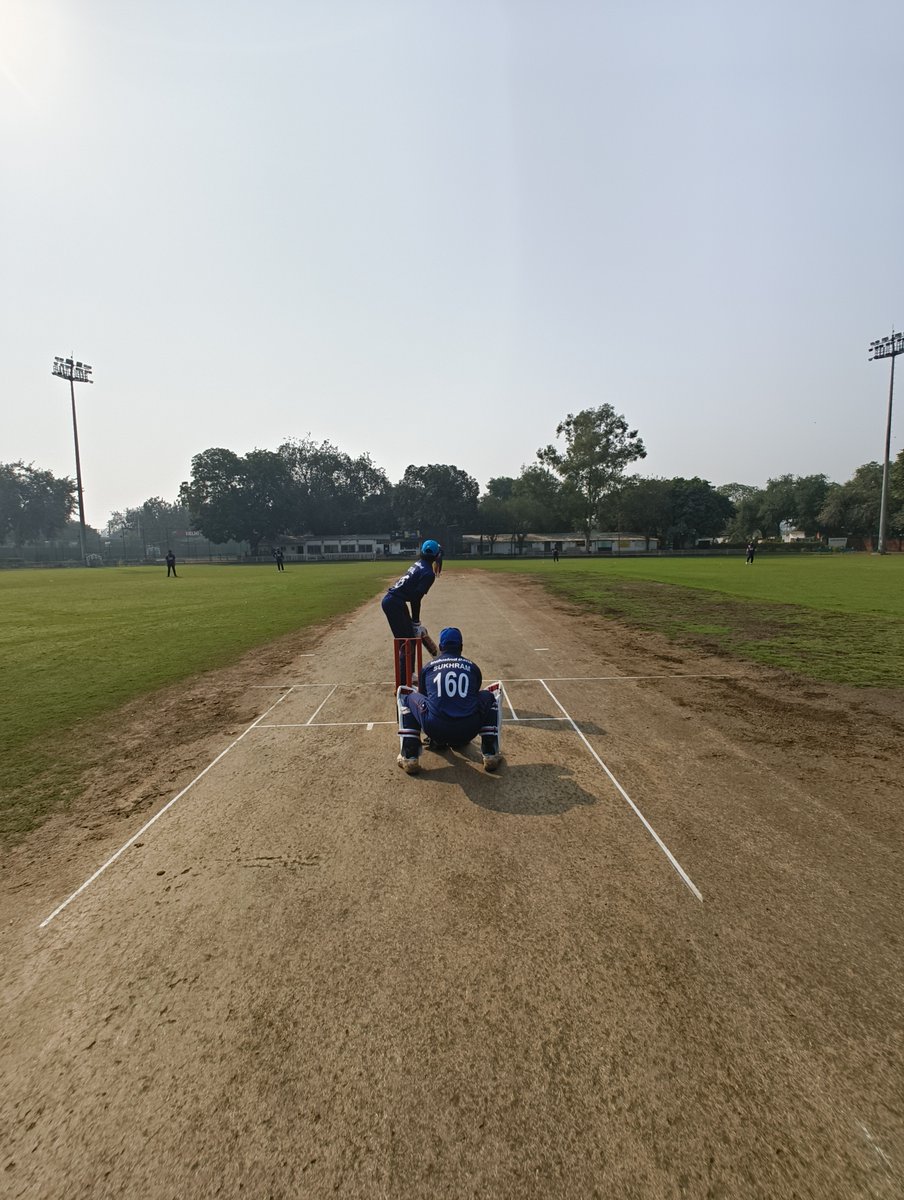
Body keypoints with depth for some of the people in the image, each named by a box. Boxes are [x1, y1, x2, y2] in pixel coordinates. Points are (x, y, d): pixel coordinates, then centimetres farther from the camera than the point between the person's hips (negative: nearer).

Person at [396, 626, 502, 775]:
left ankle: (409, 757, 18)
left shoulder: (428, 667, 18)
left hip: (434, 729, 0)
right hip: (468, 731, 1)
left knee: (409, 698, 27)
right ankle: (490, 754, 23)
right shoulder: (473, 667, 19)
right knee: (489, 697, 28)